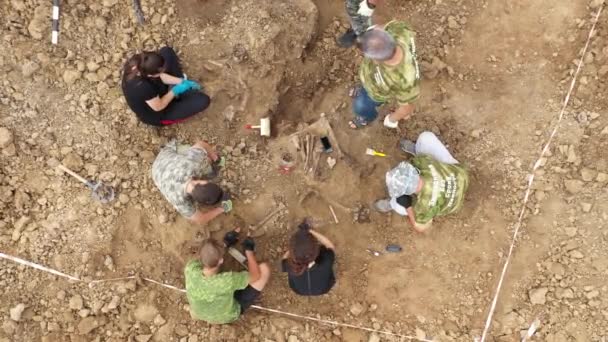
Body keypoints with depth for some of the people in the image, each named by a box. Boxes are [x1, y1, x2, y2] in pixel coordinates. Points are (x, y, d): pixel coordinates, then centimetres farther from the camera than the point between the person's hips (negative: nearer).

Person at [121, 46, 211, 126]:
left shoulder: (136, 63, -24)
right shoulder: (143, 87, -45)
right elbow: (159, 106, -26)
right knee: (203, 100, -19)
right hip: (156, 116, -7)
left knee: (166, 51, 0)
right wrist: (175, 91, -15)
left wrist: (182, 81, -8)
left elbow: (161, 77, -6)